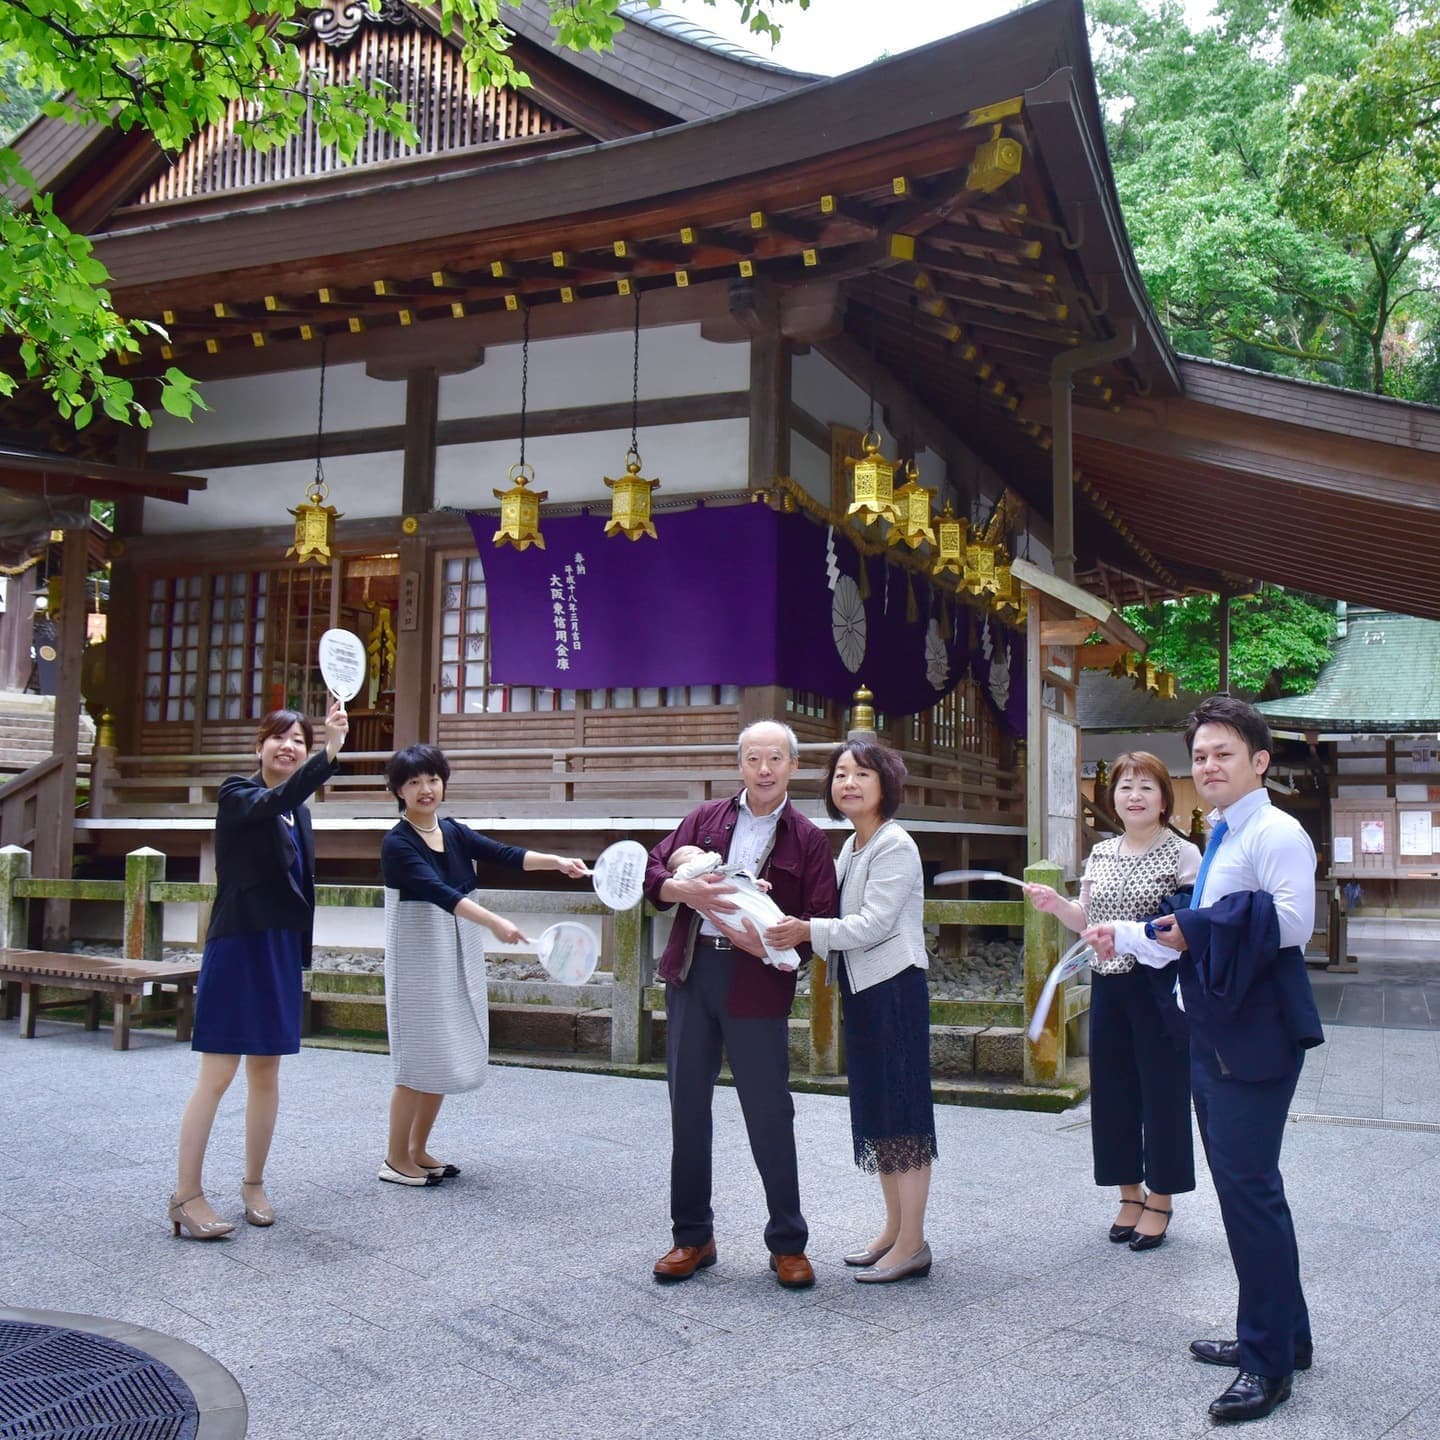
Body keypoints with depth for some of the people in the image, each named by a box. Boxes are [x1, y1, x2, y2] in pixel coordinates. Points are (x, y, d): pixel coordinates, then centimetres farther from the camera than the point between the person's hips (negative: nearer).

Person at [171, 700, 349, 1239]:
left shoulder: (299, 811, 13)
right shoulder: (237, 795, -7)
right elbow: (275, 800, -31)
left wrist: (301, 953, 16)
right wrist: (330, 752, -45)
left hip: (282, 949, 7)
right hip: (237, 945, -7)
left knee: (266, 1071, 11)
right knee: (217, 1074, -6)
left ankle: (253, 1184, 22)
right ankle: (186, 1196, 1)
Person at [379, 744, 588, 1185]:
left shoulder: (453, 832, 6)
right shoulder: (397, 844, -15)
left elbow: (504, 854, -7)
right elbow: (439, 892, -28)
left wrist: (557, 861, -23)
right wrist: (494, 922, -40)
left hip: (458, 957, 7)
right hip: (419, 959, -7)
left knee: (446, 1060, 11)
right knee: (420, 1061, -3)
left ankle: (418, 1151, 24)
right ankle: (395, 1160, 11)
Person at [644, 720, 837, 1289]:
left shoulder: (807, 839, 4)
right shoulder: (705, 818, 11)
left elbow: (820, 923, -1)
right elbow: (654, 873, 6)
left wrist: (771, 944, -20)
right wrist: (686, 889, -16)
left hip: (757, 980, -3)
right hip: (691, 971, 3)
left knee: (769, 1113, 1)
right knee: (687, 1104, 9)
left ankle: (788, 1243, 16)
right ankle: (692, 1237, 22)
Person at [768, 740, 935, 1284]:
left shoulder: (895, 845, -13)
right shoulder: (849, 847, 14)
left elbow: (874, 923, -20)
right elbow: (829, 911, 12)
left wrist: (808, 931, -25)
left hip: (895, 987, -9)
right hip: (860, 989, 9)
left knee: (901, 1108, -4)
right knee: (874, 1110, 14)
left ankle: (912, 1244, 2)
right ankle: (893, 1229, 24)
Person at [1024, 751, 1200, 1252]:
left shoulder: (1182, 853, -5)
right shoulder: (1101, 854, 11)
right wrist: (1055, 905, -2)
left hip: (1159, 988, -5)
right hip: (1108, 985, 5)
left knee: (1162, 1089, 3)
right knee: (1113, 1089, 11)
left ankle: (1160, 1200, 19)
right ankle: (1129, 1194, 27)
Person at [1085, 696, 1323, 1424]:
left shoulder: (1276, 833, -13)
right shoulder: (1220, 839, 17)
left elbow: (1293, 920, -27)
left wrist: (1198, 927, -25)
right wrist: (1124, 938, 21)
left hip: (1258, 1034, -10)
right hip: (1214, 1032, 10)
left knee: (1248, 1187, -7)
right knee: (1243, 1185, 16)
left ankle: (1268, 1361, 4)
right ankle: (1281, 1334, 30)